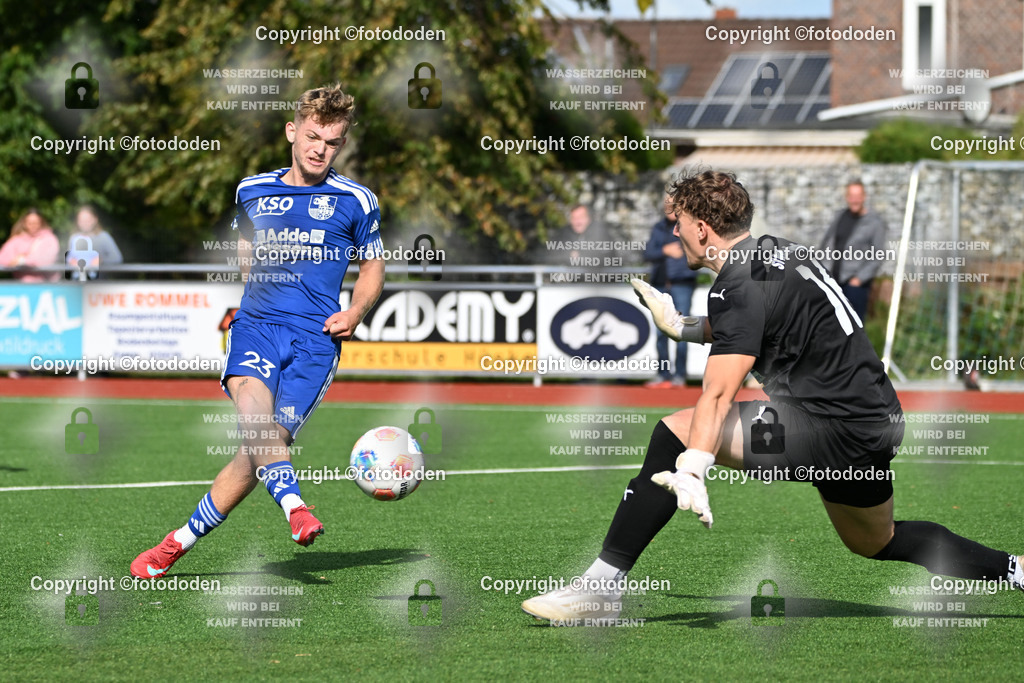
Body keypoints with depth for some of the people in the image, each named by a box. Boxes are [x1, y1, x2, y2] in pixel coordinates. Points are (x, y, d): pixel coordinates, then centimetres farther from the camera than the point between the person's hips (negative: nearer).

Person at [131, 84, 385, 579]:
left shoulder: (355, 202, 8)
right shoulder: (252, 191, 15)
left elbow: (372, 267, 19)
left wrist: (354, 313, 2)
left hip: (316, 337, -2)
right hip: (257, 321, 2)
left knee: (263, 446, -10)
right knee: (253, 410, -32)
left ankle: (179, 543, 2)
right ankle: (295, 509, -46)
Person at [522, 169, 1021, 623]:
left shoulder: (741, 286, -13)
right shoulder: (776, 252, 14)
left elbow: (719, 394, -28)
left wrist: (692, 471, -37)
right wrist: (681, 327, 34)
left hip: (832, 428, -10)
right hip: (876, 421, 10)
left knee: (676, 431, -15)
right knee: (877, 542, 33)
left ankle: (601, 587, -18)